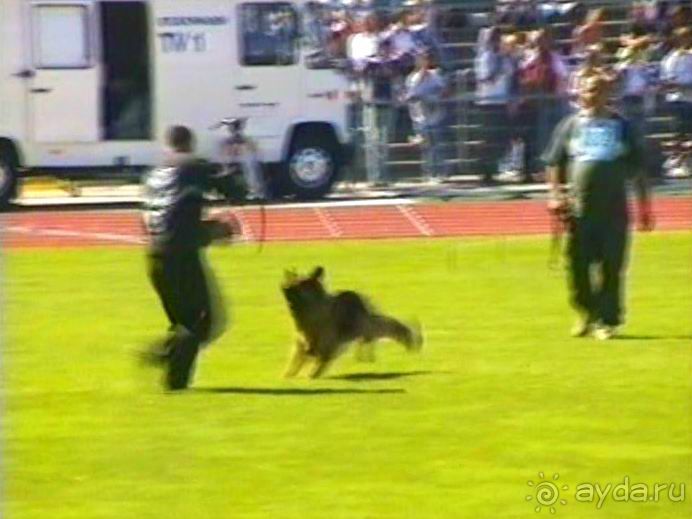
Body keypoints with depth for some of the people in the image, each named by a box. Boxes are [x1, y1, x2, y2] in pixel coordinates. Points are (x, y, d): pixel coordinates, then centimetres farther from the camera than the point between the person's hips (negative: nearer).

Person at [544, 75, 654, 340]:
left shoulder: (621, 126, 11)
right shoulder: (570, 125, 12)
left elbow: (638, 169, 12)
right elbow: (554, 164, 13)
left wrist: (644, 205, 7)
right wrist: (556, 194, -2)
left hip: (614, 207, -1)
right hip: (580, 207, 1)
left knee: (611, 265, -5)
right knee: (578, 263, -1)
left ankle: (607, 320, 2)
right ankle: (585, 313, 19)